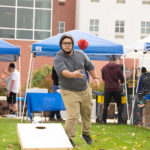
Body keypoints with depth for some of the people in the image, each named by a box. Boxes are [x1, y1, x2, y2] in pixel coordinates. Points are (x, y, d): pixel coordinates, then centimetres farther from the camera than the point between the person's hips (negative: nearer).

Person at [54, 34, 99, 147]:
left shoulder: (80, 54, 1)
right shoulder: (58, 59, -16)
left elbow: (89, 66, 15)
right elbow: (63, 71, -36)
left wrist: (95, 77, 4)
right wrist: (73, 74, -55)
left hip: (85, 90, 5)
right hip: (69, 92, -5)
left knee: (87, 113, 15)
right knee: (73, 116, -16)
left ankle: (86, 133, 35)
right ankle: (68, 137, -4)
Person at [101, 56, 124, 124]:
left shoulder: (104, 68, -2)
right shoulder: (118, 68, -5)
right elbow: (122, 78, 4)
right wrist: (121, 82, 27)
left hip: (107, 89, 1)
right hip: (116, 89, -1)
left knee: (106, 105, 7)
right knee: (119, 104, 11)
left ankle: (104, 120, 5)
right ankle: (119, 120, 5)